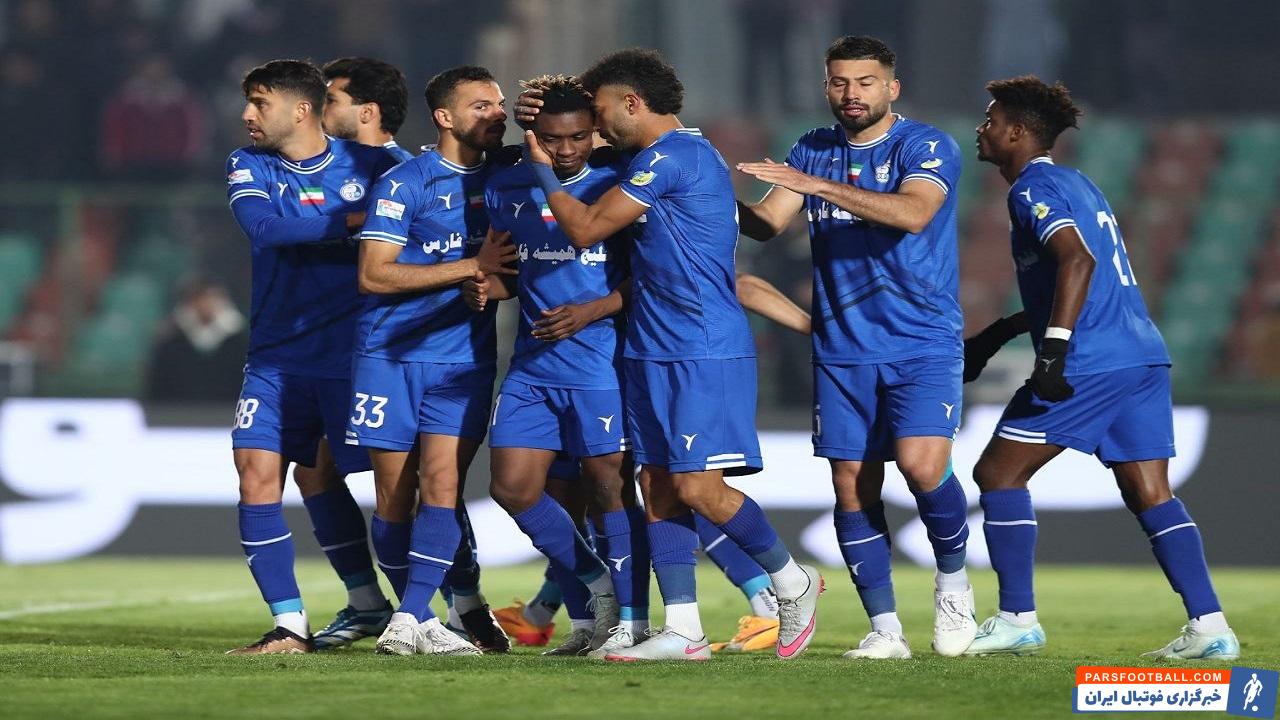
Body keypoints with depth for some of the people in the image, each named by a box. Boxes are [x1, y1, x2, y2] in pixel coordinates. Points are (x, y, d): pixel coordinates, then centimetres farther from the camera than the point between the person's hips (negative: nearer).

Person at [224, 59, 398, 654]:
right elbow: (263, 224, -15)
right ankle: (290, 627, -3)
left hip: (351, 354, -2)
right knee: (258, 474, -8)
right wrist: (351, 221, -19)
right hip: (276, 355, 2)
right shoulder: (247, 168, 4)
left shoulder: (370, 164, 0)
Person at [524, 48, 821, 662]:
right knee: (658, 488, 4)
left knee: (697, 488, -11)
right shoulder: (680, 154, 19)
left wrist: (542, 169, 4)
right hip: (653, 352, 10)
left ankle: (792, 582, 8)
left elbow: (585, 228, -10)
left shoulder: (670, 156, -13)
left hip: (704, 354, -10)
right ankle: (684, 632, 3)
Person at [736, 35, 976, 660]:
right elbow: (767, 223, 2)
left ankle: (953, 579, 5)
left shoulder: (927, 147, -6)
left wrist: (817, 184, -30)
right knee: (852, 486, 0)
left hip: (923, 344, -4)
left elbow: (912, 212, -25)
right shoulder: (812, 151, 10)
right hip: (842, 350, 5)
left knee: (921, 464, -21)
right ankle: (884, 628, 9)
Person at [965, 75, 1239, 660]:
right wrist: (1003, 331, 39)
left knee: (998, 474, 1)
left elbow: (1077, 261, -22)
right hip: (1143, 355, 9)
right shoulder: (1077, 184, 25)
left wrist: (1053, 347, -28)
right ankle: (1209, 626, -4)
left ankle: (1017, 619, 0)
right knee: (1149, 495, 6)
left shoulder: (1034, 188, -4)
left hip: (1088, 364, -9)